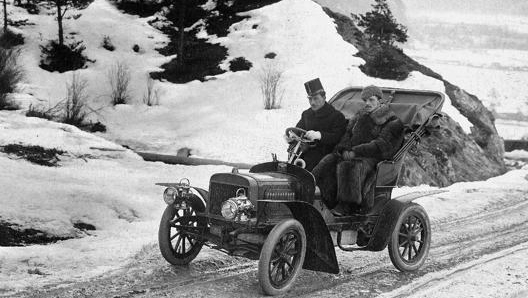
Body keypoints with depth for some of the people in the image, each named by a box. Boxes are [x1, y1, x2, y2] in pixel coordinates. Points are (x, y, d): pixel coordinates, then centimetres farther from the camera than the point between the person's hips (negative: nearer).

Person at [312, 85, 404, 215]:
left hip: (372, 157, -6)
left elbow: (382, 145, -12)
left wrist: (355, 152, -19)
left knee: (349, 166, -36)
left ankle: (346, 204, -31)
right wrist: (344, 149, -7)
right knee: (328, 163, -22)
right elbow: (347, 134, 17)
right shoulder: (360, 116, 23)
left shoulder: (392, 123, 1)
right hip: (351, 154, 6)